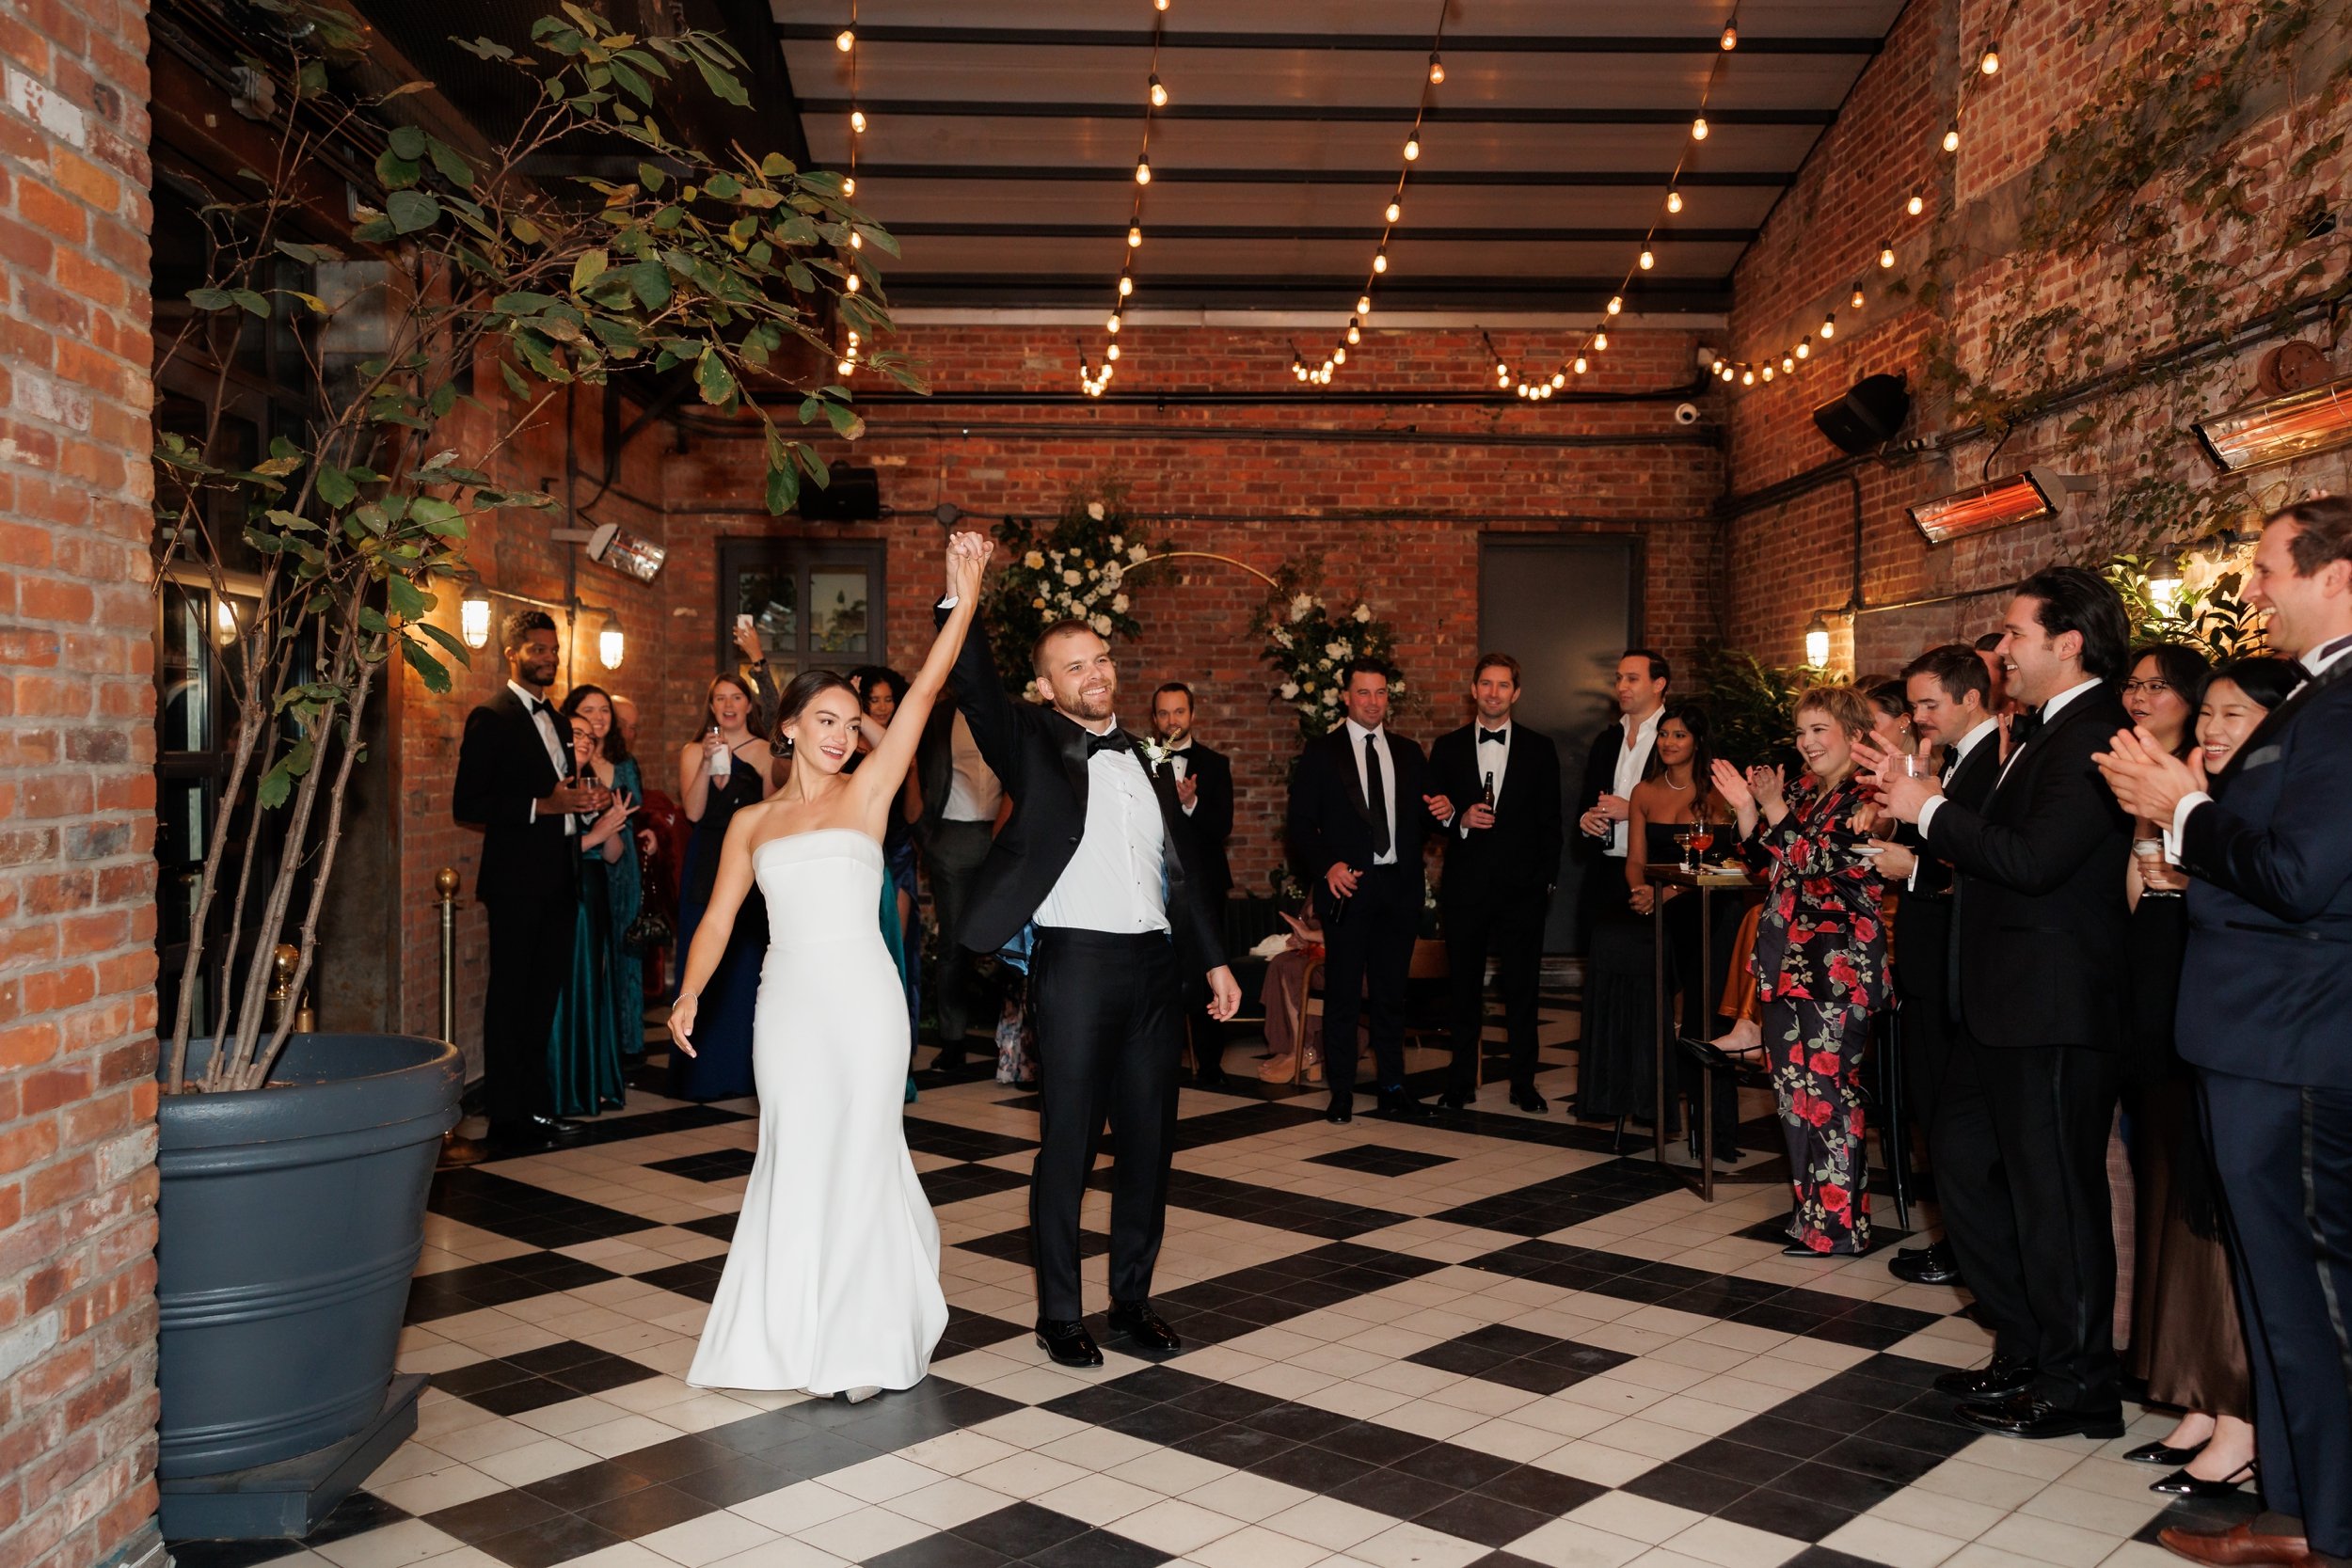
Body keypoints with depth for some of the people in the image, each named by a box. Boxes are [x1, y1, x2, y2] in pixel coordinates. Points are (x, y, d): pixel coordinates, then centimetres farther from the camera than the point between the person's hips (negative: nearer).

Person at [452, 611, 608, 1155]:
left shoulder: (553, 718, 17)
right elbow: (467, 804, -14)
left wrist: (583, 800, 4)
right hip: (517, 879, -8)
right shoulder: (491, 718, -8)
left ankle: (537, 1107, 21)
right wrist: (544, 805, -20)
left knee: (544, 994, 12)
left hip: (558, 879, 8)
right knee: (510, 997, -1)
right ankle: (507, 1120, 5)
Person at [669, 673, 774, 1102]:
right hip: (706, 867, 0)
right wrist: (708, 762, -17)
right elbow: (694, 812, -7)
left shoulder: (766, 753, 5)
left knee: (748, 966, 2)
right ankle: (706, 1071, 8)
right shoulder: (693, 752, 6)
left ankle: (747, 1068, 13)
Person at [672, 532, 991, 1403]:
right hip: (786, 999, 3)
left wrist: (965, 591, -9)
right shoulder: (751, 822, 11)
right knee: (794, 1158, 8)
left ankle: (866, 1338, 16)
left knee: (858, 1156, 3)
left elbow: (925, 689, -4)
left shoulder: (868, 791, 2)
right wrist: (688, 996, -8)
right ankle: (796, 1329, 21)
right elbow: (718, 918, 7)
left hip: (861, 995, -2)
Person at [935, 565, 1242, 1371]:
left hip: (1153, 965, 5)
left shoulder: (1146, 760, 16)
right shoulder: (1034, 745, 0)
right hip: (1076, 964, -5)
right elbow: (976, 692, -18)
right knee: (1067, 1150, 2)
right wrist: (959, 602, -31)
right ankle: (1060, 1314, 16)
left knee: (1149, 1146, 11)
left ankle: (1132, 1301, 26)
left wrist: (1214, 959, 17)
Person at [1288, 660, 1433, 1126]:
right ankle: (1341, 1091, 9)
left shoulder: (1408, 753, 13)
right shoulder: (1320, 754, 2)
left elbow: (1420, 819, 15)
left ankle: (1393, 1087, 16)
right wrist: (1327, 866, -15)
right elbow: (1300, 823, -1)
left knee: (1391, 991, 9)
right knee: (1342, 994, 1)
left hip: (1399, 886, 3)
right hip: (1348, 886, -3)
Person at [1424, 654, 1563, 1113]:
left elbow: (1550, 822, 5)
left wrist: (1547, 880, -1)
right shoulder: (1447, 747, 7)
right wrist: (1460, 820, -13)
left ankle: (1524, 1083, 14)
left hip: (1522, 886, 0)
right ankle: (1461, 1082, 16)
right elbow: (1433, 815, 8)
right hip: (1465, 885, 1)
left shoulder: (1539, 748, 6)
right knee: (1464, 986, 6)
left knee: (1522, 988, 4)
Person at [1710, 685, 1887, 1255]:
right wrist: (1746, 810, 5)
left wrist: (1773, 808, -15)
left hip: (1837, 967, -8)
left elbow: (1816, 860, -18)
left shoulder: (1865, 798, -9)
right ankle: (1812, 1207, 23)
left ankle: (1840, 1227, 4)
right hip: (1789, 961, 8)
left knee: (1826, 1089, -5)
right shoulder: (1802, 792, 15)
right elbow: (1764, 863, 17)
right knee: (1791, 1084, 12)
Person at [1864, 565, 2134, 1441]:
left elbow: (2034, 858, -27)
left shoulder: (2093, 738, -18)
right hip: (2003, 1005, 11)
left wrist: (1933, 812, -17)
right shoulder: (2041, 733, 15)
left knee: (2052, 1194, 2)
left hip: (2052, 1011, -11)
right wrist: (1918, 802, 6)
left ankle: (2076, 1387, 18)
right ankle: (2028, 1348, 30)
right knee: (1967, 1166, 17)